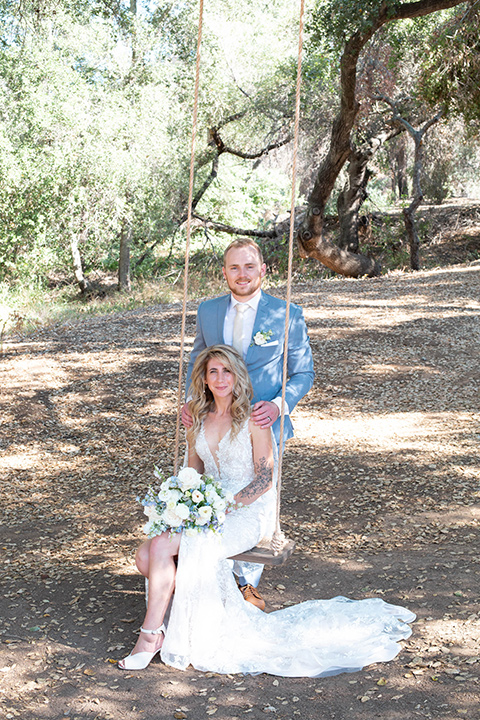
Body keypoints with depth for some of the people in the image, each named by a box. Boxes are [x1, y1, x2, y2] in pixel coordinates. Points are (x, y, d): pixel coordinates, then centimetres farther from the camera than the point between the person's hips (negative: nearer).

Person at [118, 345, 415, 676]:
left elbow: (265, 479, -10)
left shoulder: (252, 419, -8)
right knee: (145, 555, -19)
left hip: (248, 513, -6)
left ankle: (151, 635, -12)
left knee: (162, 546, -26)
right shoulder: (198, 417, 10)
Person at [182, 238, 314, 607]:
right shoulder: (208, 310, 5)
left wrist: (280, 405, -18)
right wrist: (191, 400, 0)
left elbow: (303, 372, 0)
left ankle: (248, 582, 26)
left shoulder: (288, 315, -5)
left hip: (262, 427, -2)